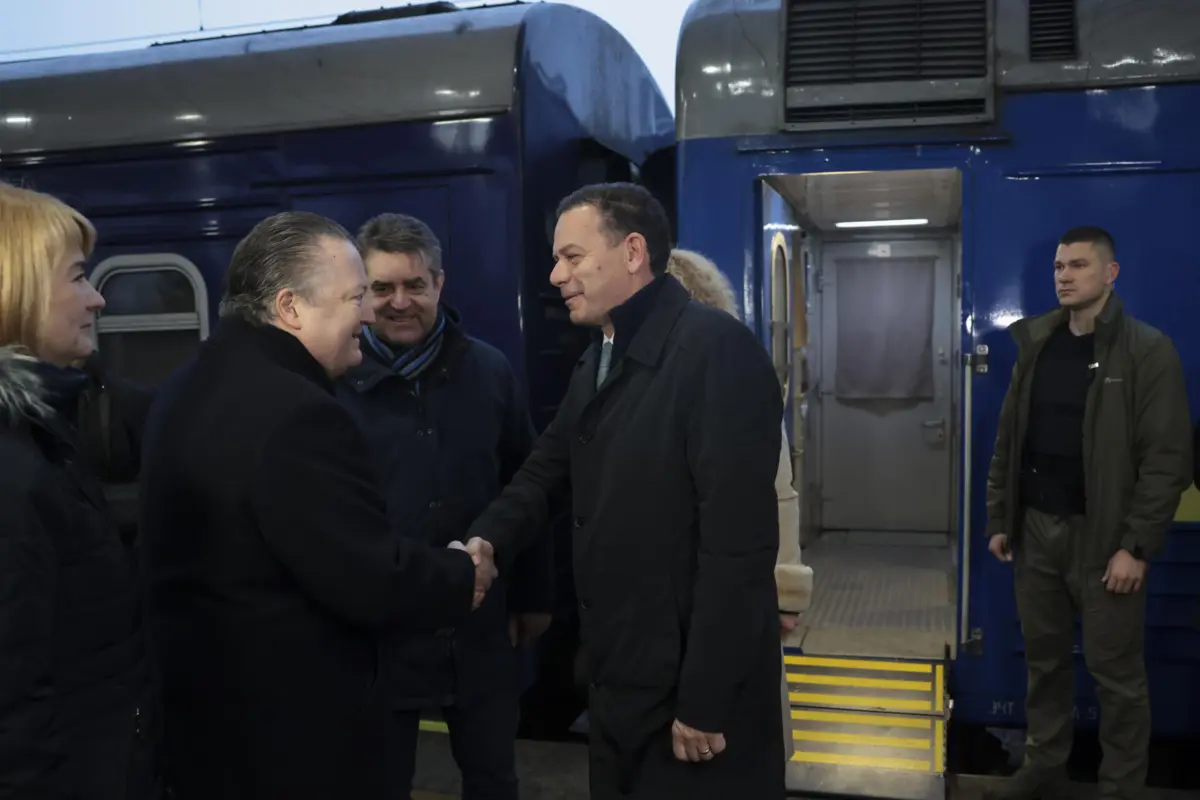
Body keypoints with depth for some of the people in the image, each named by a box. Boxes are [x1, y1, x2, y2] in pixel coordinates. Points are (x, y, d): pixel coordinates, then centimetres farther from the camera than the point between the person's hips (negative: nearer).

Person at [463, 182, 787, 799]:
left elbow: (739, 539, -23)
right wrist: (487, 539, -10)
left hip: (694, 686, -8)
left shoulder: (716, 348, -19)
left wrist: (705, 701, -21)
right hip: (618, 677, 8)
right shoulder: (597, 362, 11)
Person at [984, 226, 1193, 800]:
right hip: (1036, 529, 5)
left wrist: (1136, 545, -16)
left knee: (1115, 673, 4)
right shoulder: (1036, 345, 9)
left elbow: (1167, 458, -12)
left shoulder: (1147, 351, -8)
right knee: (1044, 659, 14)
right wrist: (998, 519, 8)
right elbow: (1008, 440, 11)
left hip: (1102, 535, -5)